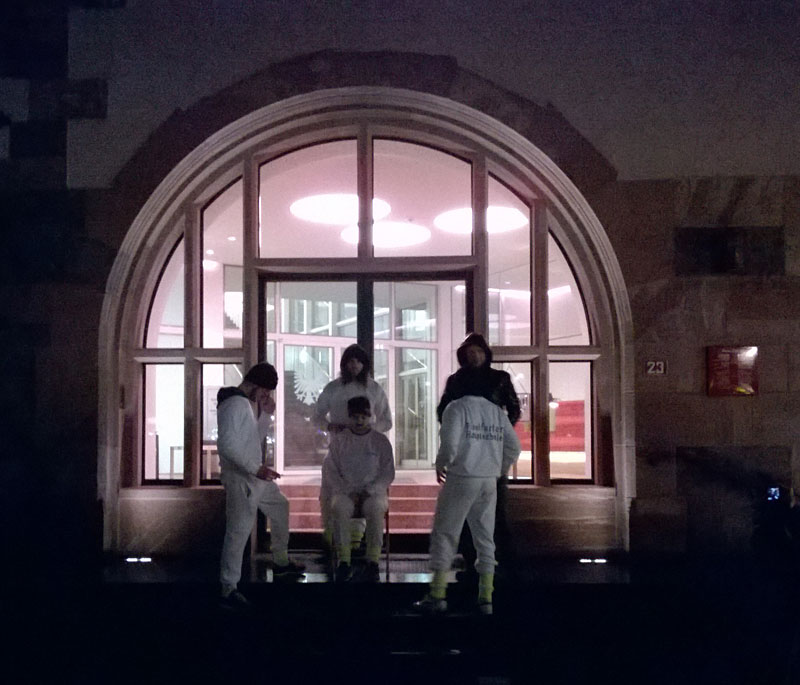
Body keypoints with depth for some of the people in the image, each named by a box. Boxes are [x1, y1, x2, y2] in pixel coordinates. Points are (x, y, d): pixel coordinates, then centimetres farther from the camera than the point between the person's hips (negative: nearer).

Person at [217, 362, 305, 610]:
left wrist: (265, 412, 6)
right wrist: (256, 468, -29)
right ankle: (229, 589, -1)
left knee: (280, 507, 23)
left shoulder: (248, 403, 12)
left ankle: (281, 562, 38)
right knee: (239, 531, -8)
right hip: (240, 478, -11)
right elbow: (227, 444, -28)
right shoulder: (233, 404, -19)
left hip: (256, 476, 11)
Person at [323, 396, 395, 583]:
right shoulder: (339, 440, 10)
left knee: (376, 509, -35)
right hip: (345, 491, 1)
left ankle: (373, 562, -31)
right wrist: (347, 491, -9)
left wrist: (369, 491, -10)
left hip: (373, 491, 0)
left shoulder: (381, 441, 9)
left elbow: (388, 473, 5)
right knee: (339, 508, -34)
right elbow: (330, 470, 5)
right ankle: (344, 562, -31)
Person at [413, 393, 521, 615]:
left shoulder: (456, 408, -7)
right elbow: (513, 446, 11)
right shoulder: (497, 411, 10)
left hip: (461, 479, -5)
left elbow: (450, 443, -16)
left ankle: (438, 594, 1)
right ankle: (486, 598, 11)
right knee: (485, 538, 10)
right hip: (489, 482, 5)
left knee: (444, 533, 3)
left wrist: (440, 465, 1)